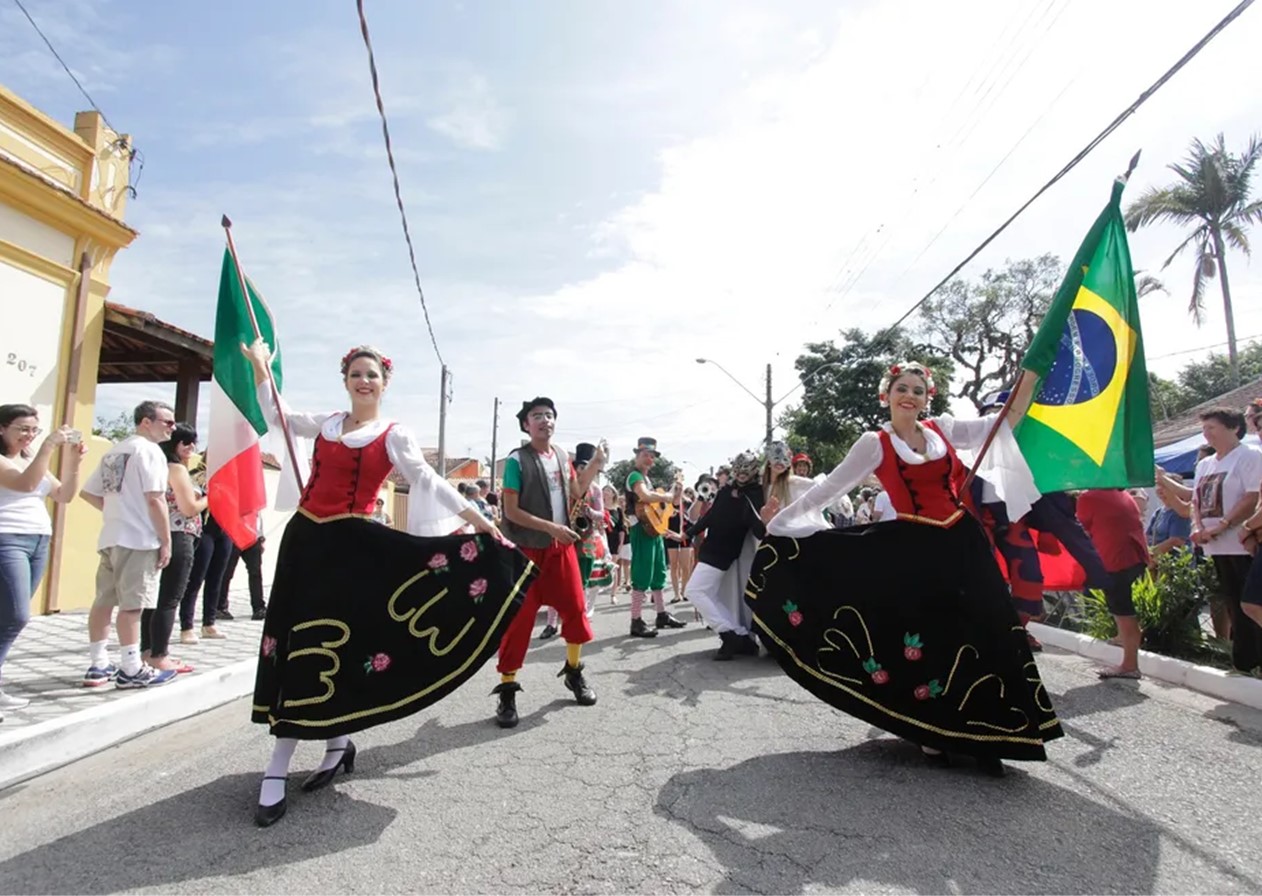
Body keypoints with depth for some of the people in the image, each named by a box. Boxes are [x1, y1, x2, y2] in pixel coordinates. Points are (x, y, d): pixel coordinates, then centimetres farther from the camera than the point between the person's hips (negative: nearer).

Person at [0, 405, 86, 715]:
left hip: (38, 542, 7)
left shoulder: (32, 458, 17)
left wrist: (73, 461, 0)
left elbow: (64, 495, 13)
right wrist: (49, 446, -23)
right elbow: (26, 483, -22)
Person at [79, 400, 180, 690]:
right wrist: (166, 540, -13)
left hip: (110, 537, 9)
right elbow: (155, 500, -17)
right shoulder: (149, 450, -10)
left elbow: (87, 492, 21)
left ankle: (98, 665, 19)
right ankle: (131, 670, -3)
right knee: (132, 604, -7)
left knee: (104, 600, 12)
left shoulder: (114, 451, 17)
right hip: (138, 539, -9)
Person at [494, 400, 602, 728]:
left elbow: (576, 493, 20)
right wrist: (551, 527, -21)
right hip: (527, 549, -6)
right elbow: (511, 511, -14)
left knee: (575, 609, 10)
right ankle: (507, 689, 7)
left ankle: (573, 671, 31)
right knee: (519, 617, -3)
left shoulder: (562, 457, 8)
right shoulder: (517, 460, -10)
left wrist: (595, 465, 7)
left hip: (562, 547, 6)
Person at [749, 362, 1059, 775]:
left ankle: (980, 735, 16)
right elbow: (829, 487, -2)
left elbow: (1006, 421, 11)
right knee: (924, 639, 4)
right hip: (916, 549, -3)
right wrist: (782, 520, -4)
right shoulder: (875, 444, -2)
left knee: (981, 634, 4)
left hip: (964, 541, 4)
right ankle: (934, 733, 22)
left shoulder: (942, 429, 8)